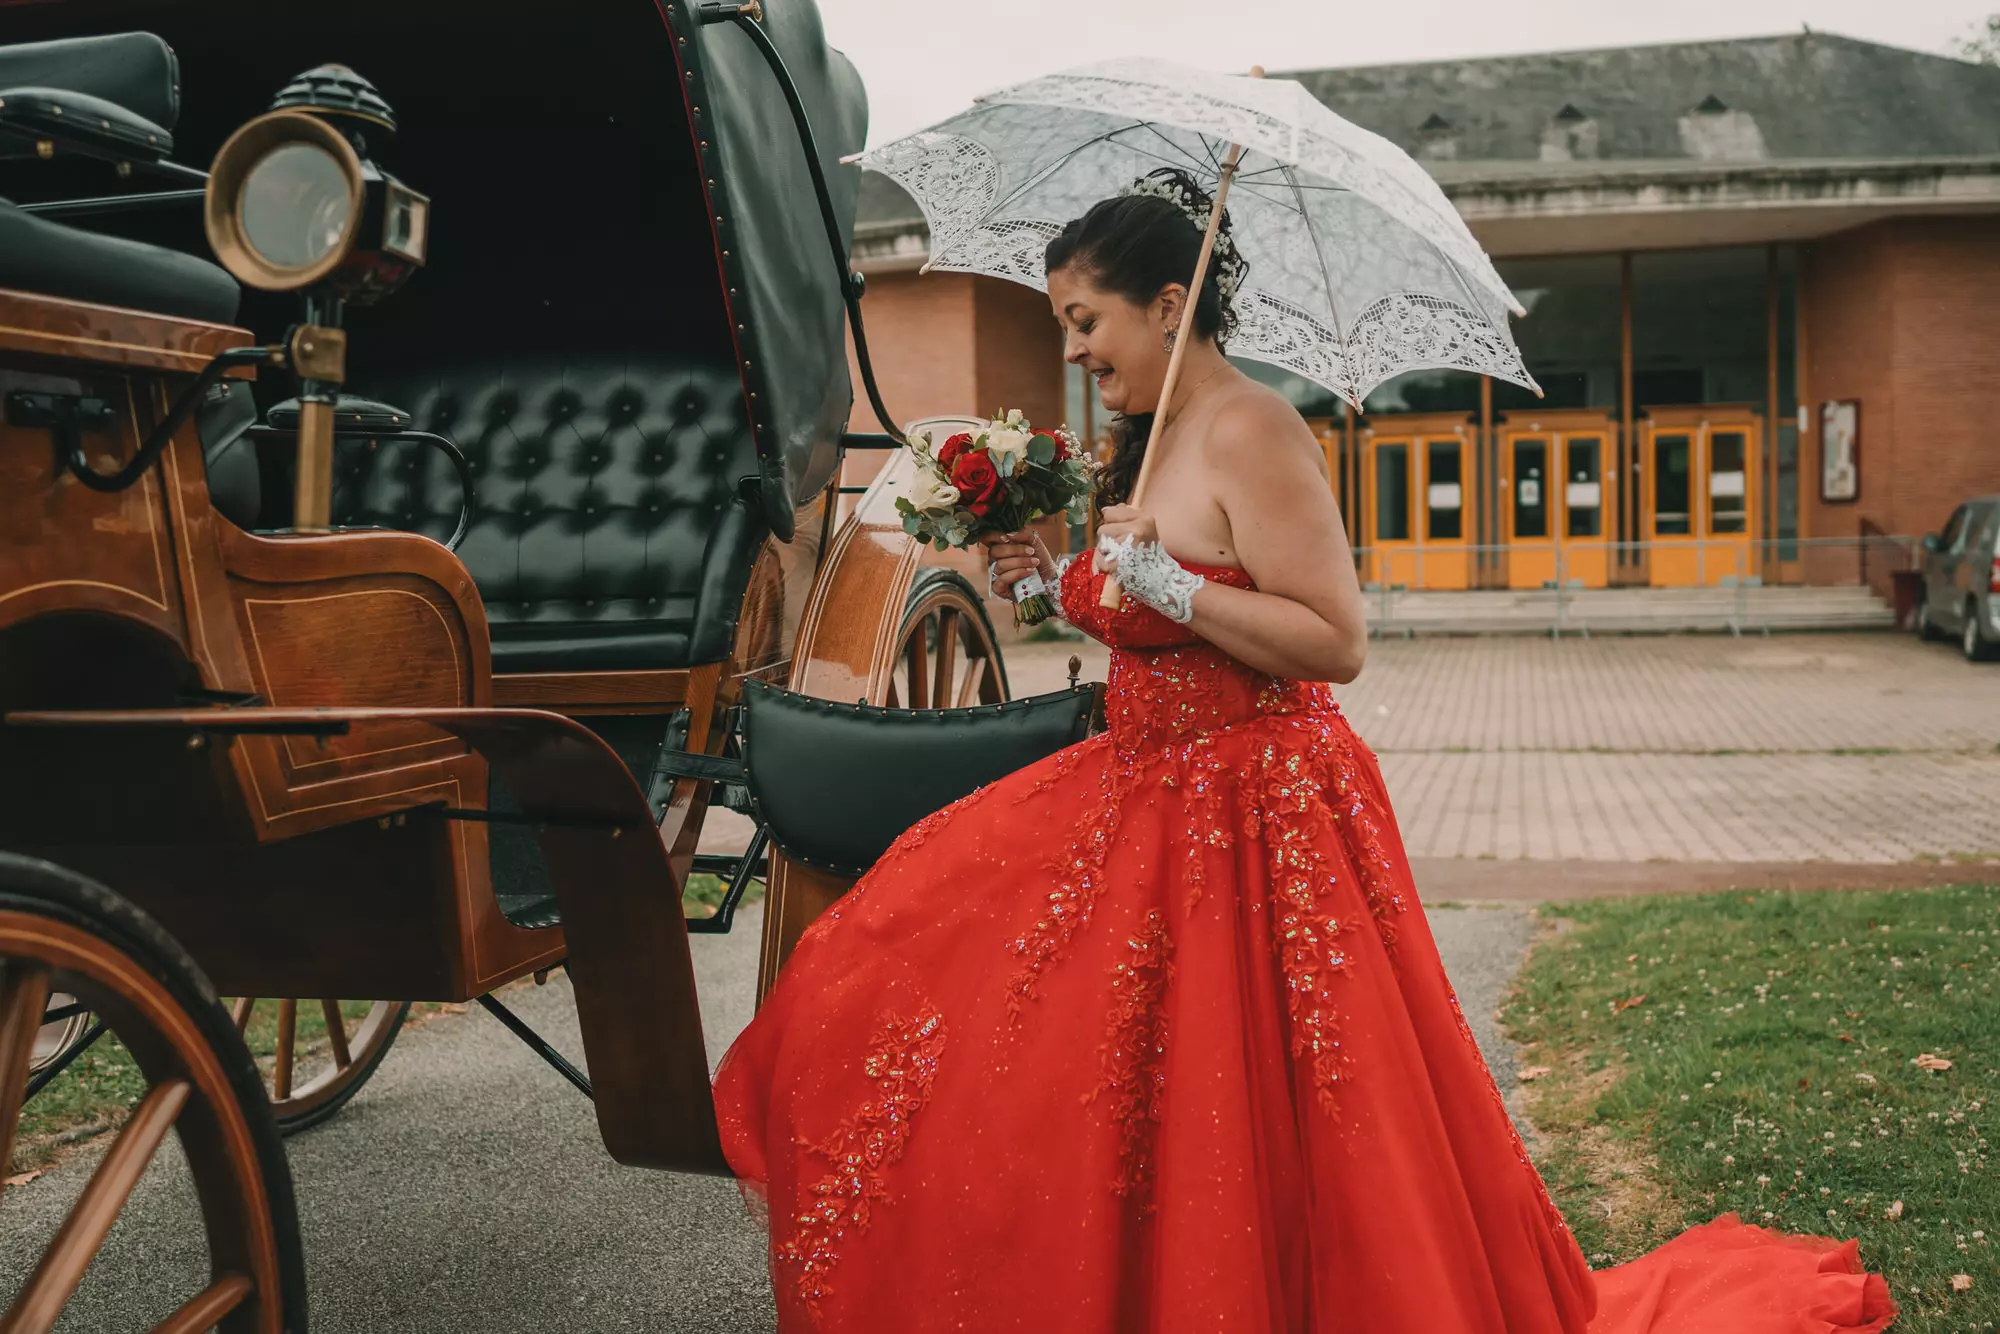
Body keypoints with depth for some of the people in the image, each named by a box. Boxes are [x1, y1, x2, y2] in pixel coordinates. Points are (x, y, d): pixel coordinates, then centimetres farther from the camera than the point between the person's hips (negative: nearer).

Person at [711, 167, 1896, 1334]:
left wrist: (1169, 585, -25)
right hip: (1146, 794, 10)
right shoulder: (1156, 440, 12)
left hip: (1249, 816, -10)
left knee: (1227, 1140, -2)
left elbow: (1339, 643, -22)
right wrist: (1064, 585, 11)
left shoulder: (1250, 431, -16)